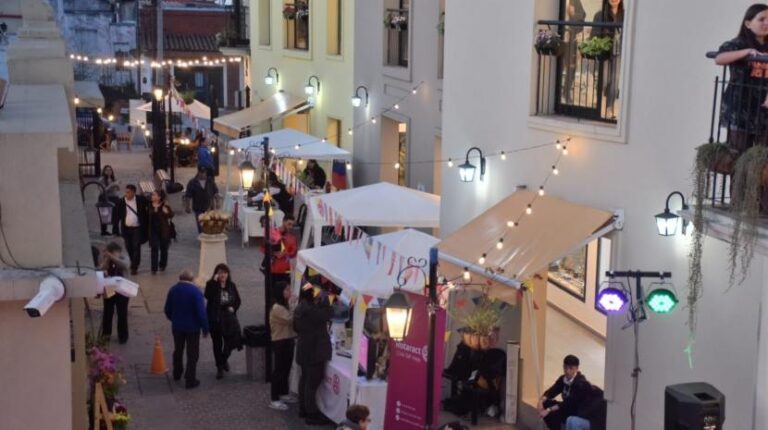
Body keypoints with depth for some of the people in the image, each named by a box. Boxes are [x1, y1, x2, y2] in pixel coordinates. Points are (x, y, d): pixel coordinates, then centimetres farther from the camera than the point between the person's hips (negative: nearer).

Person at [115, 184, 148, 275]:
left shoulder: (141, 200, -9)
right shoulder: (121, 202, -5)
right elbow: (117, 215, -1)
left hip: (137, 228, -3)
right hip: (126, 228, 3)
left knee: (136, 247, -6)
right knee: (129, 247, 12)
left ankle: (134, 267, 0)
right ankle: (133, 263, 34)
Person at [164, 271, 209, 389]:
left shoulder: (173, 290, -2)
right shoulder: (195, 291, -18)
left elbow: (167, 310, 6)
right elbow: (201, 312, -21)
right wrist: (205, 328, -12)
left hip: (177, 326, 5)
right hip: (192, 327, -5)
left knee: (178, 351, 23)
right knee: (192, 354, 5)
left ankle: (177, 374, 38)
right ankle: (190, 380, 5)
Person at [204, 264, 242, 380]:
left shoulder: (232, 286, 2)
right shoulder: (211, 284, -7)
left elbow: (238, 300, 11)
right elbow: (208, 296, -27)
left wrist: (233, 307, -8)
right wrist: (214, 282, -29)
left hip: (229, 319, 2)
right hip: (215, 319, -2)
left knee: (230, 341, 2)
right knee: (217, 344, 7)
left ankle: (224, 360, 33)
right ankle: (220, 367, 20)